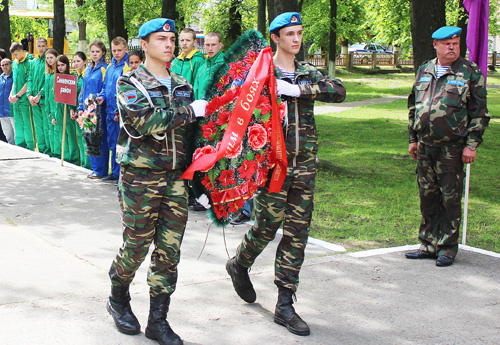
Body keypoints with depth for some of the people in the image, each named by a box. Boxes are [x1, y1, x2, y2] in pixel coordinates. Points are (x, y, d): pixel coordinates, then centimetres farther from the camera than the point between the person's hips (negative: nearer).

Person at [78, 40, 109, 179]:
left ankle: (101, 170, 4)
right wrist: (81, 107, 14)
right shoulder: (88, 69, 15)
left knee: (99, 139, -4)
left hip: (99, 109, -7)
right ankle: (95, 168, 18)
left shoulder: (105, 69, -7)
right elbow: (83, 89, 19)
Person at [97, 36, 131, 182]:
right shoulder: (110, 66, 13)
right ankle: (115, 172, 25)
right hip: (110, 112, 8)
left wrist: (120, 111, -19)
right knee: (112, 143, 14)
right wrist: (102, 96, 2)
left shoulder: (127, 67, -11)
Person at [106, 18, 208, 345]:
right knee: (136, 245, 3)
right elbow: (144, 121, -21)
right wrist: (189, 112, -17)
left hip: (176, 177, 5)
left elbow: (191, 131, 20)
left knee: (169, 250, 4)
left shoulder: (182, 85, 14)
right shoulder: (129, 84, -3)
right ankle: (118, 299, 30)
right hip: (140, 177, -4)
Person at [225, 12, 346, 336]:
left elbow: (339, 91, -6)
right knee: (268, 224, -1)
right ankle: (240, 265, 33)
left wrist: (298, 89, -16)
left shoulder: (309, 73, 11)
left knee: (297, 233, 3)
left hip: (304, 164, 4)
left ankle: (285, 306, 10)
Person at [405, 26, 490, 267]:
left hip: (452, 148, -5)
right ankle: (429, 244, 23)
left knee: (450, 198, 1)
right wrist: (413, 138, 14)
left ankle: (448, 247, 13)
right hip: (425, 147, 5)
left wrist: (471, 144, -9)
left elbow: (479, 113, -3)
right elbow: (413, 106, 19)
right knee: (428, 196, 11)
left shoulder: (470, 73, -3)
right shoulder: (424, 71, 11)